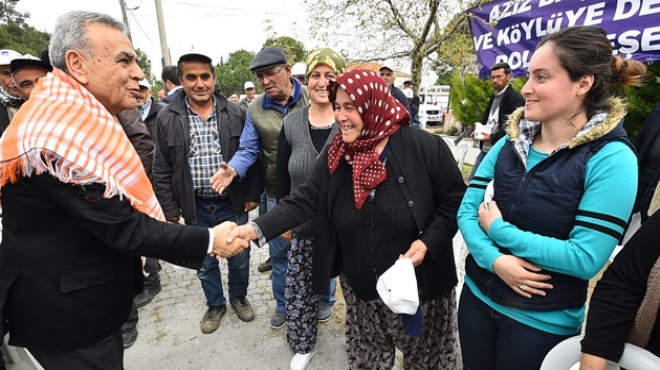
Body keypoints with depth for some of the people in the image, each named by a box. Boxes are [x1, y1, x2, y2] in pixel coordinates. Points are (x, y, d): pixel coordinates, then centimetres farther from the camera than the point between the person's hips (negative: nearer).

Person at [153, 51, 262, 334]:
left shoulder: (235, 114, -4)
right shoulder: (167, 118, -4)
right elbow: (162, 170, 0)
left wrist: (252, 194, -1)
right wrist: (170, 210, -1)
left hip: (233, 202, 0)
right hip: (196, 207, 1)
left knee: (239, 257, 16)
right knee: (204, 262, 17)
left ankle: (239, 297, 43)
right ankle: (215, 305, 41)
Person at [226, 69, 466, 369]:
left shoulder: (423, 147, -16)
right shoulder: (336, 155, -5)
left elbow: (454, 201, -9)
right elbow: (303, 200, -8)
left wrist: (427, 242, -21)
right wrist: (257, 228, -19)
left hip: (420, 286, -2)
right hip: (360, 288, 3)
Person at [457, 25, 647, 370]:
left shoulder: (611, 159, -16)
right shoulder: (509, 144, -2)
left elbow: (586, 258, -21)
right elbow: (467, 210, -6)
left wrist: (498, 229, -19)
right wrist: (494, 260, -21)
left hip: (543, 320, -4)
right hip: (477, 296, 4)